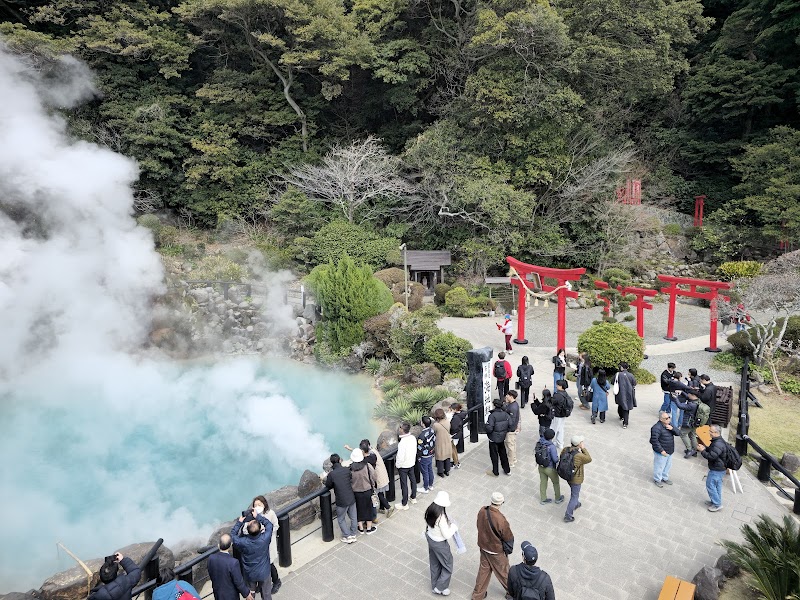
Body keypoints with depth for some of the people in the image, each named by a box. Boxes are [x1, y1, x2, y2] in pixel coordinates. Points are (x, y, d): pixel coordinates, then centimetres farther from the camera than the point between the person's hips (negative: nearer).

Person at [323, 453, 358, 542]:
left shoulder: (331, 474, -18)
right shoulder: (347, 470, -7)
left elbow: (328, 486, -5)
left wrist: (327, 478, 10)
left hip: (341, 501, -4)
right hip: (351, 498, 4)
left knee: (341, 519, 18)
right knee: (353, 517, 20)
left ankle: (347, 536, 20)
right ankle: (353, 535, 32)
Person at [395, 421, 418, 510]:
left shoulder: (402, 442, -32)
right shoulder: (413, 438, -10)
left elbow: (400, 457, -27)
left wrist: (397, 465, -9)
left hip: (403, 466, -7)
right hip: (412, 463, 7)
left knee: (404, 484, 6)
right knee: (413, 480, 23)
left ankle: (404, 504, 19)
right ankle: (414, 498, 41)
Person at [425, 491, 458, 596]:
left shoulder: (429, 510, -13)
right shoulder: (441, 517, -35)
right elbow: (447, 535, -26)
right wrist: (454, 527, -9)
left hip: (430, 539, 7)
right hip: (440, 544, -7)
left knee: (434, 564, 28)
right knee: (447, 565, 18)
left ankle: (434, 585, 46)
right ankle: (440, 588, 30)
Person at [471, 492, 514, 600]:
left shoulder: (482, 511, -17)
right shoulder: (501, 520, -36)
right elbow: (509, 538, -20)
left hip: (483, 546, 5)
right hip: (496, 551, -5)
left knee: (484, 570, 23)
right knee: (503, 572, 20)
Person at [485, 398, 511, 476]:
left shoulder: (492, 415, -25)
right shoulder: (506, 414, -8)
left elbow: (489, 429, -27)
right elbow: (510, 425, -6)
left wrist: (486, 425, -6)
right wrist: (504, 431, 9)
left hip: (493, 438, -6)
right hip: (502, 438, 6)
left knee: (494, 455, 11)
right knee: (503, 453, 22)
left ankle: (495, 472, 25)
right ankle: (507, 470, 34)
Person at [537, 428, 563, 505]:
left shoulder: (540, 442, -16)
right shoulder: (551, 446, -33)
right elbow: (555, 459, -24)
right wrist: (558, 459, -7)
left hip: (541, 467, 5)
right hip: (550, 469, -5)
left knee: (543, 482, 23)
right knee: (556, 483, 22)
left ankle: (543, 499, 41)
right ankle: (558, 499, 43)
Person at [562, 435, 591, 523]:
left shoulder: (565, 450, -16)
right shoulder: (579, 456, -35)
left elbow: (561, 459, 0)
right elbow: (589, 459, -15)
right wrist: (584, 449, -16)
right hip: (575, 479, -7)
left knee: (574, 491, 34)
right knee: (574, 496, 13)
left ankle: (575, 504, 58)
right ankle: (568, 516, 24)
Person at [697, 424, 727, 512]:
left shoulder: (718, 444, -29)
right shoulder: (716, 441, 5)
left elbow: (711, 456, -31)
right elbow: (711, 450, 16)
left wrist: (702, 451, -20)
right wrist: (704, 448, -2)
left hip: (716, 470, -10)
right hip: (718, 468, 10)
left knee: (710, 485, 0)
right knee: (717, 485, 21)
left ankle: (717, 504, 11)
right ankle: (715, 501, 34)